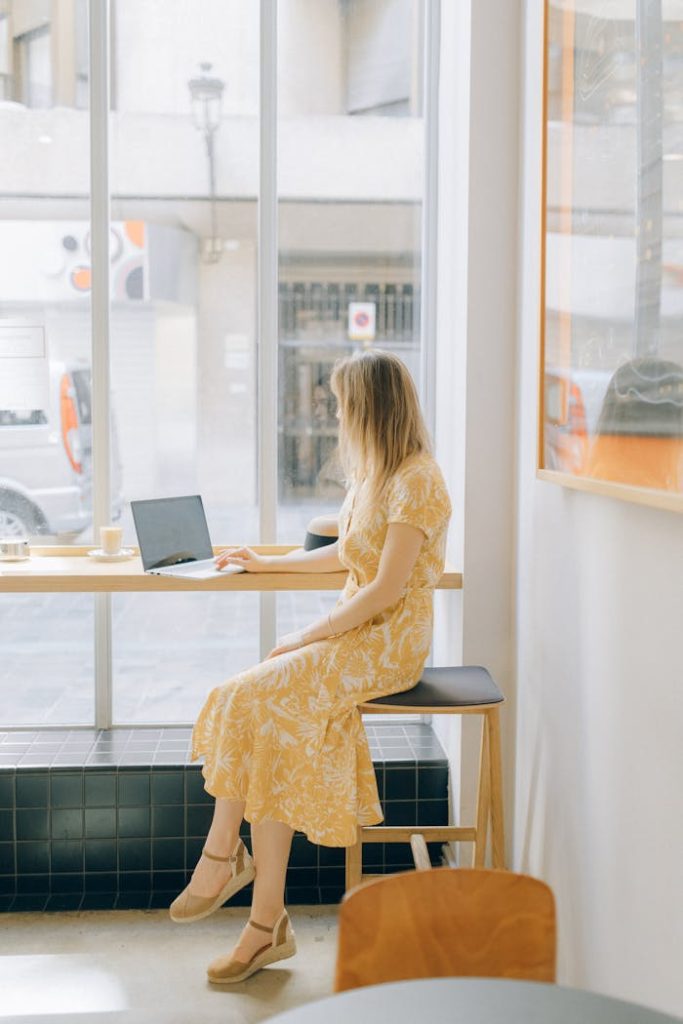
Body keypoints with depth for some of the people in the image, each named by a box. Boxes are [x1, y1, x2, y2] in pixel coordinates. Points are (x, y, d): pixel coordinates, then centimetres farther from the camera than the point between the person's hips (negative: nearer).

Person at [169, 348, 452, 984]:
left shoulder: (415, 480, -13)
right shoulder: (374, 474, 18)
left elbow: (387, 587, -19)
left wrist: (311, 635, -16)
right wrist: (268, 563, 31)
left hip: (389, 641, -8)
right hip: (352, 633, 8)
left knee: (249, 698, -21)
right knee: (277, 738, -13)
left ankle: (223, 854, -5)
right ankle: (267, 923, -11)